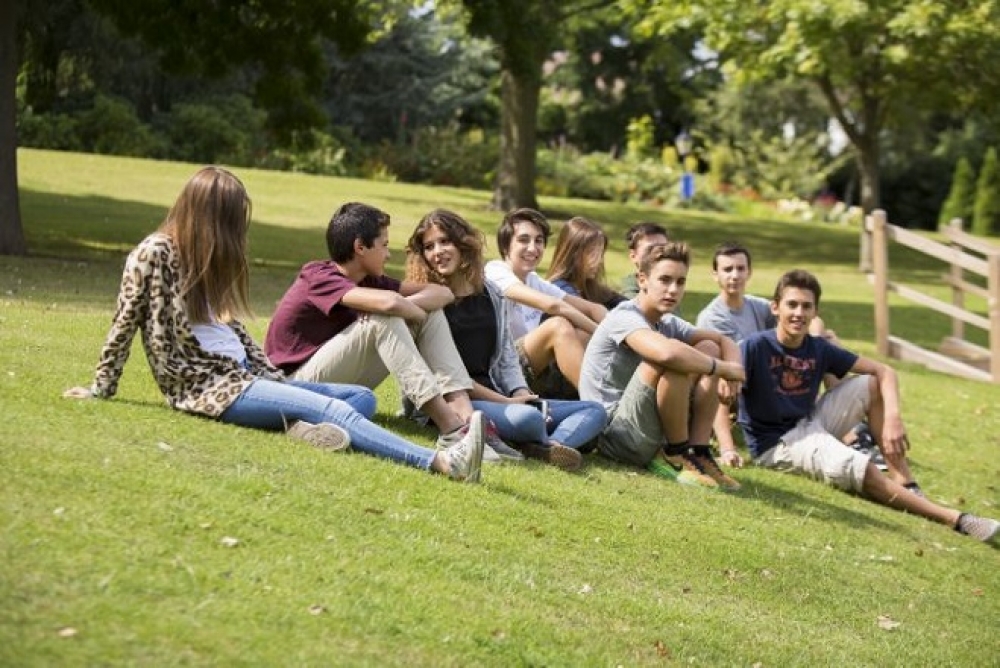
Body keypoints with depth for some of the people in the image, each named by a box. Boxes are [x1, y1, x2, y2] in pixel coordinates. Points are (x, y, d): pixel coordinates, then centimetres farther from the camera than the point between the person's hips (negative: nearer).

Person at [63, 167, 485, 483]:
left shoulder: (202, 262, 17)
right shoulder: (154, 255, -8)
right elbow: (124, 325, -4)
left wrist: (276, 379, 8)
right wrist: (101, 389, 0)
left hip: (241, 377, 9)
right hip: (208, 388, -9)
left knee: (363, 396, -4)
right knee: (334, 409, -26)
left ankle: (310, 428, -38)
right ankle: (442, 462, -42)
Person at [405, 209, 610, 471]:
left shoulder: (493, 295, 15)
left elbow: (507, 357, 16)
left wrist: (521, 394, -5)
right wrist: (505, 401, -14)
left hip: (497, 398, 7)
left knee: (594, 411, -3)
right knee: (525, 418, -36)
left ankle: (549, 447, -32)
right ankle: (551, 443, -2)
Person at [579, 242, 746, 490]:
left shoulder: (669, 324, 11)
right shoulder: (624, 317, -16)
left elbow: (724, 341, 13)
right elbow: (668, 353, -35)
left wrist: (731, 373, -10)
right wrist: (723, 368, -21)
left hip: (653, 435, 8)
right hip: (615, 434, -8)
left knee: (709, 350, 3)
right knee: (675, 362, -28)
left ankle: (698, 453, -5)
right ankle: (677, 456, -13)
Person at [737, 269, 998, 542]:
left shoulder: (819, 349, -1)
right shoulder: (754, 347, -16)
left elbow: (884, 371, 0)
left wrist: (893, 417, -17)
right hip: (775, 443, -7)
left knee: (871, 384, -4)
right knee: (857, 468, -29)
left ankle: (907, 485, -7)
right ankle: (955, 519, -23)